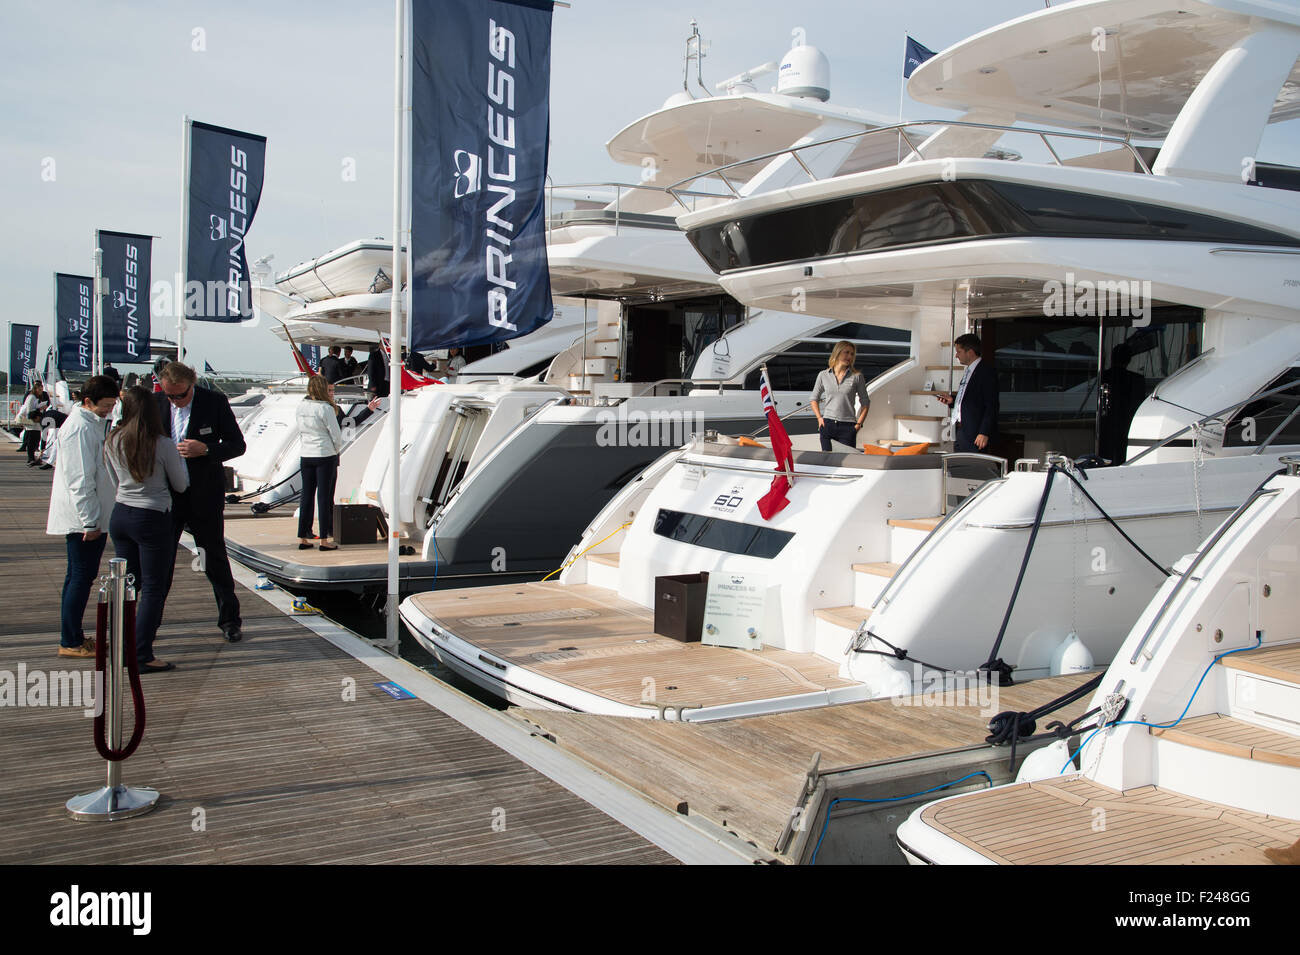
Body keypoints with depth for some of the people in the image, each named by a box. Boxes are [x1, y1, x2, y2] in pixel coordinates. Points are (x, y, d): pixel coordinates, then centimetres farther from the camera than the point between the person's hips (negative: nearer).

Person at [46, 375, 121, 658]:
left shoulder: (95, 423, 14)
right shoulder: (79, 428, -17)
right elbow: (79, 480, -21)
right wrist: (90, 521, -20)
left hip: (92, 517, 10)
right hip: (84, 518, -10)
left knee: (79, 577, 15)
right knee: (81, 577, -5)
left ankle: (73, 637, 23)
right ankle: (70, 642, 2)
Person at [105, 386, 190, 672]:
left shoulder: (112, 443, 2)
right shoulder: (163, 445, -14)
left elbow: (115, 483, 14)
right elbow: (181, 485, -1)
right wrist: (179, 459, 15)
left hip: (120, 516, 6)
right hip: (152, 519, -6)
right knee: (153, 588, 0)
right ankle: (142, 656, -1)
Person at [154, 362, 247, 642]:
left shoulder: (215, 402, -7)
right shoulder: (155, 403, -1)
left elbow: (237, 444, -4)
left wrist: (205, 449, -20)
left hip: (205, 496, -2)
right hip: (166, 495, 2)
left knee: (215, 558, 7)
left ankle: (229, 619, 20)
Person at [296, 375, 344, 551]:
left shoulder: (301, 407, 5)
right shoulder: (326, 408, -14)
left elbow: (300, 430, 14)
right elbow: (336, 435, -11)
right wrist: (337, 449, 9)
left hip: (306, 455, 5)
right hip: (326, 456, -5)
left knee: (307, 496, 10)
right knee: (324, 496, -1)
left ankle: (303, 538, 12)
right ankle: (324, 539, 1)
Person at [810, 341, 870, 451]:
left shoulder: (857, 377, 4)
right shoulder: (823, 375, 8)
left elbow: (865, 403, 9)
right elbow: (814, 399, 18)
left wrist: (859, 423, -2)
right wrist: (819, 418, 5)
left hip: (847, 426, -1)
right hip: (828, 425, 2)